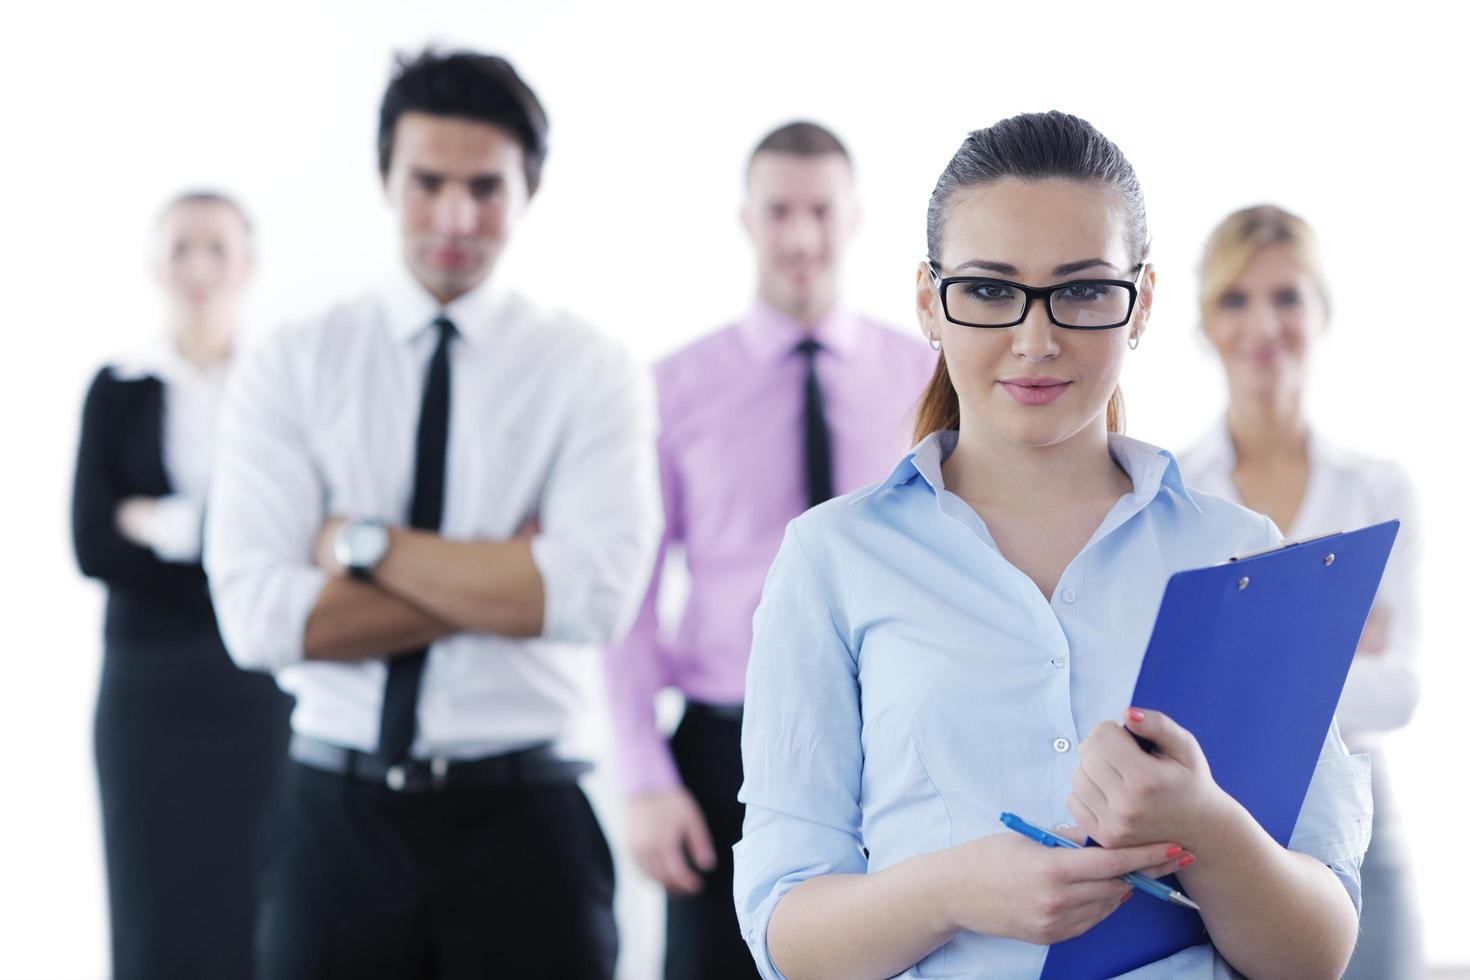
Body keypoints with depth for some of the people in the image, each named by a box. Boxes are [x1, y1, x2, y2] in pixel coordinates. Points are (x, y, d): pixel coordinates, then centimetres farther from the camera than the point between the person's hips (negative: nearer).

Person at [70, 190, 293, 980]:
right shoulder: (118, 390, 6)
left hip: (262, 687, -1)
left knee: (260, 917, -1)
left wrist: (161, 525, -9)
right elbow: (93, 546, -3)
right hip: (148, 684, 1)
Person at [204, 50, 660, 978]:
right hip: (335, 821, 1)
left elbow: (597, 593, -15)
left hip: (523, 822, -1)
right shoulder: (289, 369, 3)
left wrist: (365, 543, -11)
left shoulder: (593, 371, 0)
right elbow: (259, 614, -10)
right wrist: (504, 584, -13)